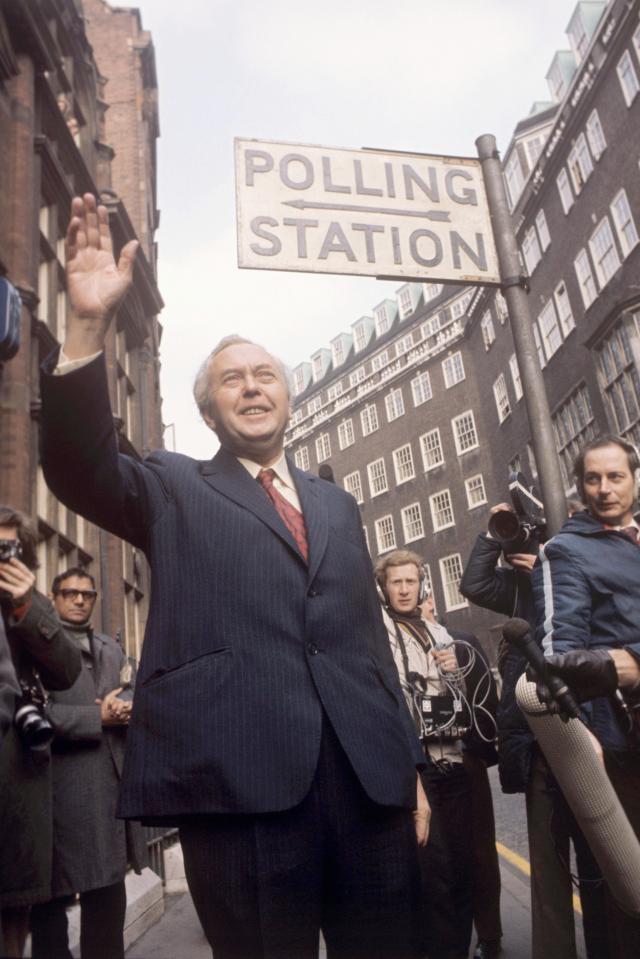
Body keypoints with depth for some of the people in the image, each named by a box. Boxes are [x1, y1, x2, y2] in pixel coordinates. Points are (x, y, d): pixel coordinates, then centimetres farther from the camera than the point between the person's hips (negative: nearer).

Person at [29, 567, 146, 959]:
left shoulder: (112, 649, 19)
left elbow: (132, 698, 16)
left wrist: (126, 710, -7)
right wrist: (98, 716, -15)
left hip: (111, 781, 6)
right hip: (60, 784, -6)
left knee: (109, 886, 15)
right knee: (53, 891, 3)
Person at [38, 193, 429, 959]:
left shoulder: (336, 505, 18)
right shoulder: (174, 491, 9)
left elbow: (372, 639, 16)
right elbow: (80, 472, -10)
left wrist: (410, 766, 12)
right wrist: (88, 327, -22)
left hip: (372, 782, 4)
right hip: (242, 784, -3)